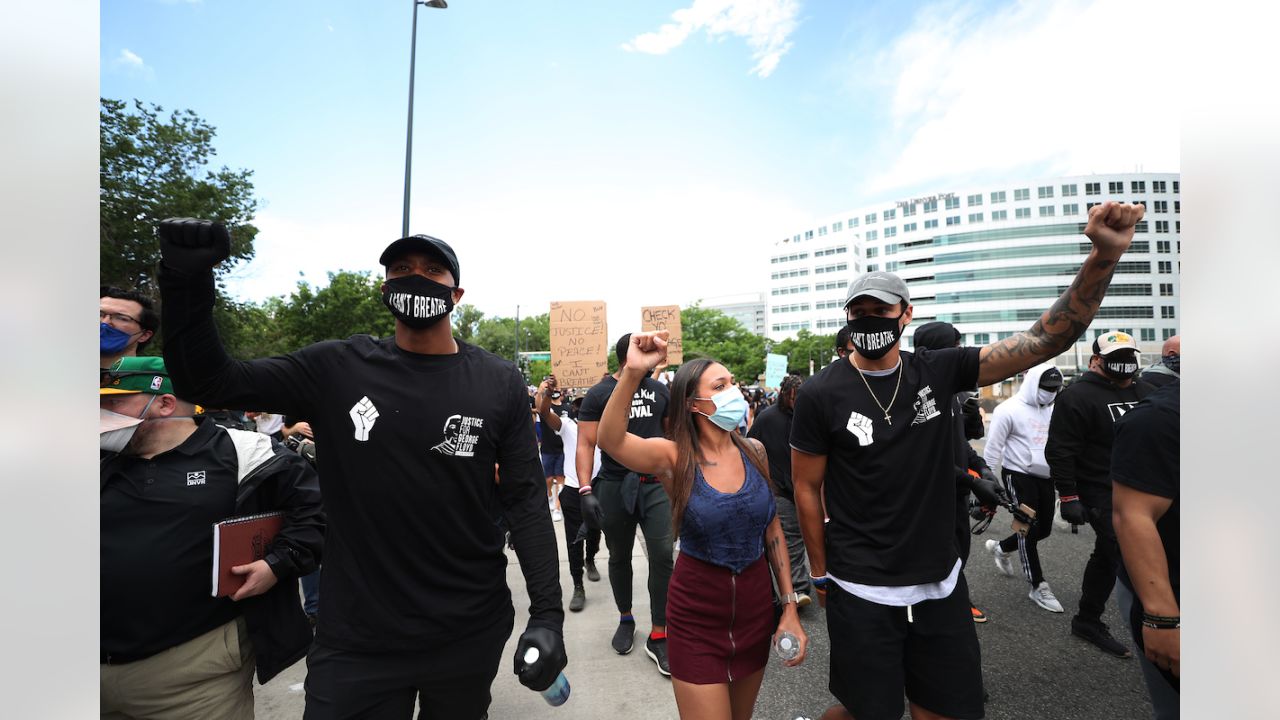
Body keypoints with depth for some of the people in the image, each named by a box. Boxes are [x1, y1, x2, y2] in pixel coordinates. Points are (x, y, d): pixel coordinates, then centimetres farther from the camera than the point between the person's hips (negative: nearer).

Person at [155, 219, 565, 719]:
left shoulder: (498, 383, -7)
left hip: (472, 633, 1)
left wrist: (547, 613, -12)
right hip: (357, 639, 0)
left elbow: (525, 500, -7)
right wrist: (187, 278, -15)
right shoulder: (336, 370, -4)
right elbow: (206, 382, 0)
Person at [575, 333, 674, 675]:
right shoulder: (598, 394, -4)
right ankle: (625, 620, 38)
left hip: (656, 484, 2)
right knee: (619, 557, 15)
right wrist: (586, 491, -16)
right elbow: (585, 444, -7)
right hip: (614, 487, -1)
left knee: (663, 557, -4)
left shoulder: (659, 390, 6)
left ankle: (657, 637, 13)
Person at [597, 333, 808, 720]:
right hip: (696, 615, -4)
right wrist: (632, 373, -49)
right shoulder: (674, 458, -17)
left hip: (757, 607, 4)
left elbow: (772, 529, 4)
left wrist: (790, 606, 3)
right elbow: (610, 440, -36)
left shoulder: (754, 451, -6)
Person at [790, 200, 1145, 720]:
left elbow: (1046, 340, -6)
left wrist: (1106, 254, -17)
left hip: (941, 586, 4)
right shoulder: (821, 395, -14)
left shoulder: (939, 372, -3)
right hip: (861, 594, -4)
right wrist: (821, 574, -2)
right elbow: (806, 488, -7)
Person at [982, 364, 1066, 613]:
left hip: (1045, 477, 7)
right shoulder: (1010, 409, -12)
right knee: (1029, 528, -1)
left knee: (1043, 528, 13)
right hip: (1019, 476, -6)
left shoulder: (1053, 410, 6)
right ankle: (1038, 587, 11)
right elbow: (993, 448, -11)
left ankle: (1001, 548, 38)